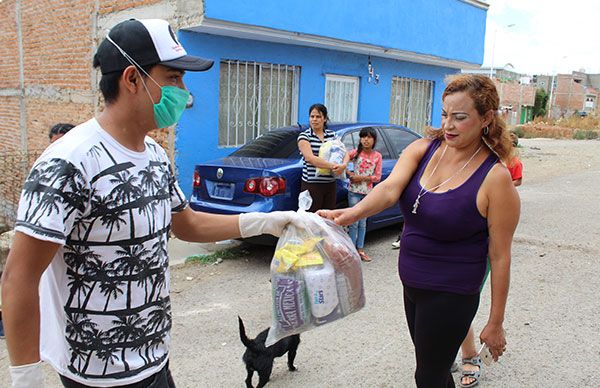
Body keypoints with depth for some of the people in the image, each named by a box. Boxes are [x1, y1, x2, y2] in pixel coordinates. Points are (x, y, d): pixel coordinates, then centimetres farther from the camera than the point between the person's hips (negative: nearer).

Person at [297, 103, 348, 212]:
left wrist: (344, 165, -15)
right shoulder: (304, 136, -2)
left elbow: (345, 153, 9)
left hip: (330, 184, 5)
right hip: (311, 184, -4)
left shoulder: (332, 135, 12)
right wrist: (333, 166, -23)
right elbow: (310, 157, -17)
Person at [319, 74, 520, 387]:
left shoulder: (495, 178, -18)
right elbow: (390, 188, -21)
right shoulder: (424, 148, -4)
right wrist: (354, 212, -42)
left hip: (450, 296, -6)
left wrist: (495, 323, -8)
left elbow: (500, 256, -13)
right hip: (412, 285, 6)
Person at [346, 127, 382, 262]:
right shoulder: (356, 152, -3)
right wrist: (349, 174, -17)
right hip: (354, 191, -2)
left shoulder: (377, 156, 1)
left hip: (367, 192, 2)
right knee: (354, 222, 0)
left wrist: (362, 178, -11)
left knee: (363, 223, 10)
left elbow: (377, 177, 0)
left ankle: (360, 249, 18)